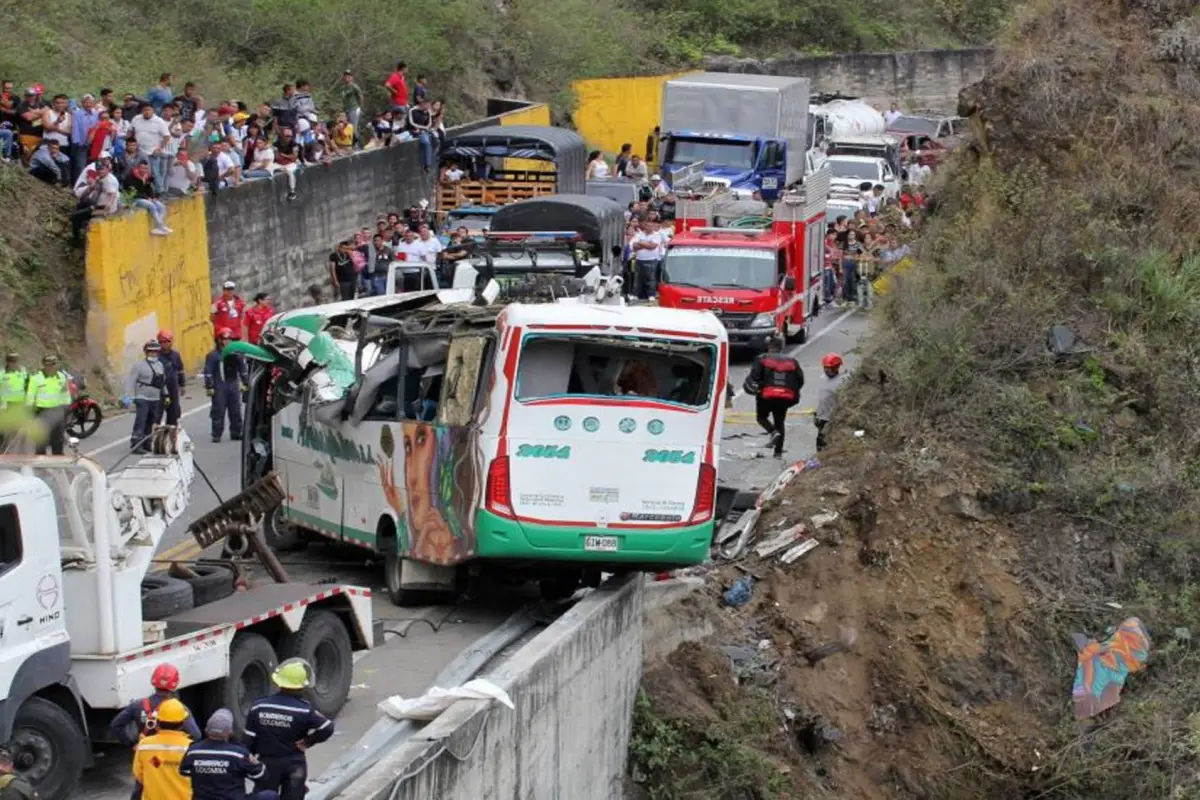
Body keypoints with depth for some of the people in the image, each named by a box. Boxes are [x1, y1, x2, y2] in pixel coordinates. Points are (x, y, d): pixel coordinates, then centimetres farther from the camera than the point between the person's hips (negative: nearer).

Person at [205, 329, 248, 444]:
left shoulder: (236, 354, 11)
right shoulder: (213, 355, -4)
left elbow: (243, 369, 18)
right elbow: (208, 372, -6)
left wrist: (245, 383, 14)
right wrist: (209, 387, -11)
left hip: (233, 386, 5)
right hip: (219, 387, -5)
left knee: (236, 410, 9)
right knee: (218, 411, -5)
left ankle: (236, 433, 18)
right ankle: (216, 435, -2)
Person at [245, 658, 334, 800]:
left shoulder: (259, 707, -6)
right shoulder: (304, 710, -14)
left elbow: (249, 739, -3)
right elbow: (327, 728, -20)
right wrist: (307, 742, -6)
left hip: (267, 763, 2)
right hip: (294, 764, -2)